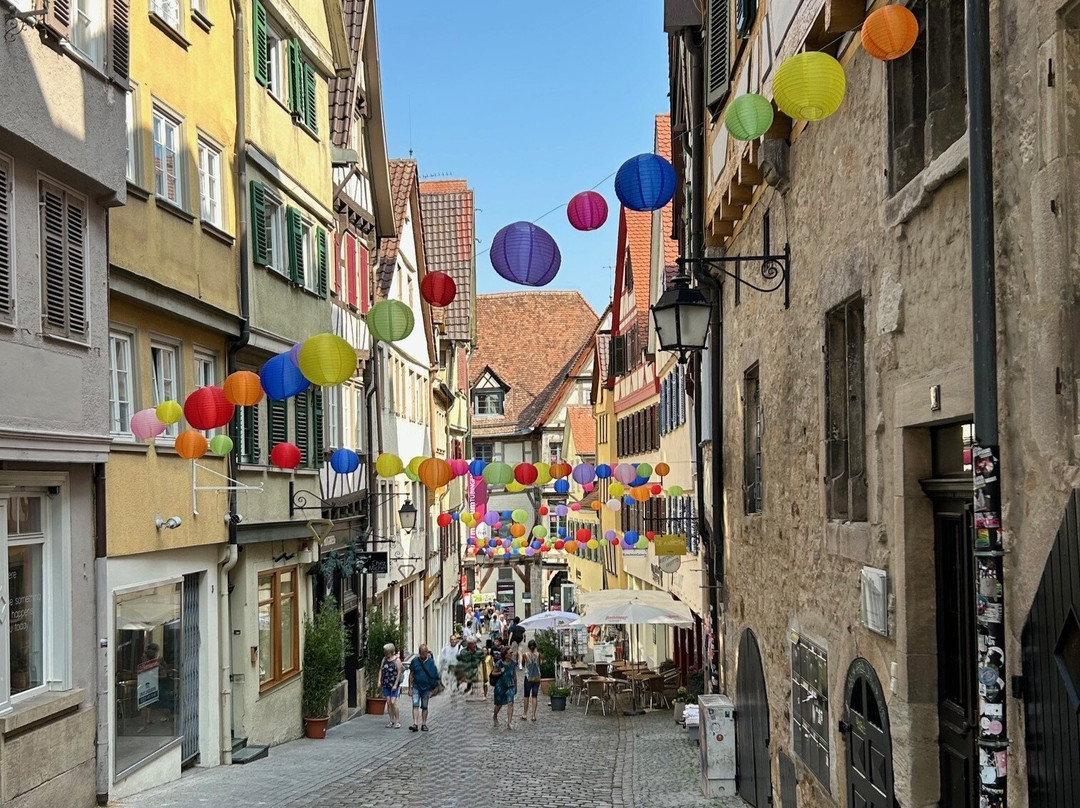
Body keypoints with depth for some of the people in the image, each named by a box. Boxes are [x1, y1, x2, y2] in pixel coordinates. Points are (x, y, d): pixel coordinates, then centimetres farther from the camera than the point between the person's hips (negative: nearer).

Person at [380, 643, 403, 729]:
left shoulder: (397, 660, -7)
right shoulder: (384, 659, 11)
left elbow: (399, 673, -10)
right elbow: (381, 670, 15)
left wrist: (396, 685, -14)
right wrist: (379, 680, 3)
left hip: (394, 685, -6)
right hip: (386, 685, 6)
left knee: (393, 702, -12)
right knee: (388, 703, 4)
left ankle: (398, 721, -4)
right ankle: (392, 721, 11)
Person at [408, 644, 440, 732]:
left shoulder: (430, 662, -2)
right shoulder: (414, 661, 0)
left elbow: (434, 676, 2)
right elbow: (411, 675, 6)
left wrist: (432, 690, 0)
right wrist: (410, 687, 2)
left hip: (426, 688, 0)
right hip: (416, 687, 0)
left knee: (424, 707, 8)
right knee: (415, 705, -10)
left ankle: (424, 724, 17)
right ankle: (415, 724, -15)